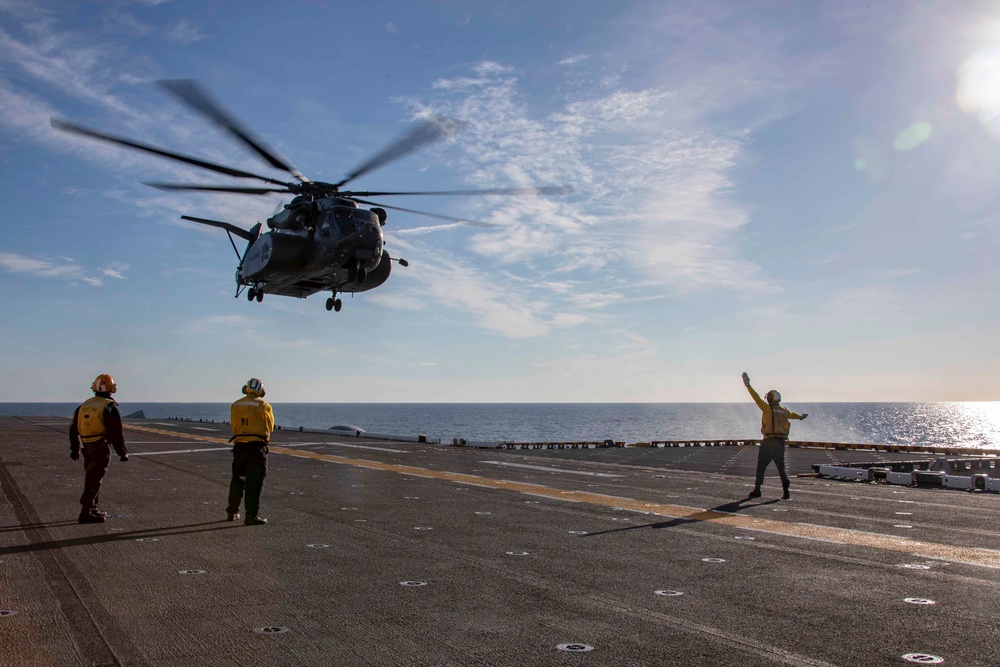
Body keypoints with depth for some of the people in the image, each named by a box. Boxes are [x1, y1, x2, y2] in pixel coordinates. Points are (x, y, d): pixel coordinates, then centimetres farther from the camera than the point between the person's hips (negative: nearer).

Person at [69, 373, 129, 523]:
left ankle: (92, 510, 26)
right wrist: (122, 452, -5)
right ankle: (86, 513, -7)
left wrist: (74, 448, 25)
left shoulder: (84, 405, 11)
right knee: (94, 480, -5)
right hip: (101, 447, -7)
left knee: (91, 478, 19)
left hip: (87, 448, 7)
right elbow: (116, 432, -13)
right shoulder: (110, 407, -10)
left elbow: (73, 428, 16)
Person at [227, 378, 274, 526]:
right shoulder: (264, 405, -4)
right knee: (254, 482, -3)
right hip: (257, 446, -4)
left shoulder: (235, 405, 6)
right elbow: (270, 427, 6)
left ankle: (232, 512, 29)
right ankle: (252, 516, -6)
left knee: (237, 479, 19)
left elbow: (233, 425, 12)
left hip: (239, 446, 4)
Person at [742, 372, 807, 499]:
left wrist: (748, 385, -15)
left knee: (761, 466, 3)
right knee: (781, 467, 10)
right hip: (781, 442, 5)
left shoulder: (768, 408, -6)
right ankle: (786, 491, -2)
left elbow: (757, 398, -14)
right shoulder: (784, 410, 12)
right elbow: (792, 414, 33)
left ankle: (757, 490, 3)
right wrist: (800, 416, 55)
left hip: (769, 442, -5)